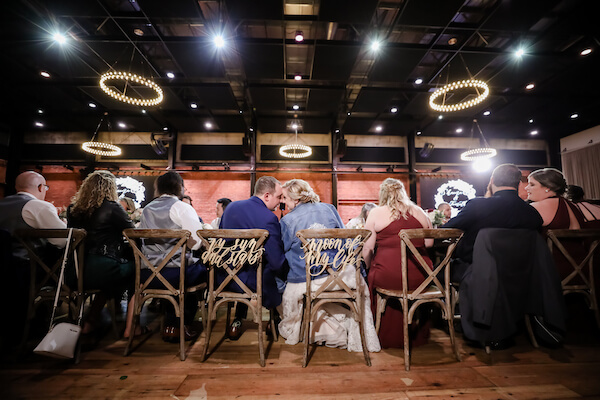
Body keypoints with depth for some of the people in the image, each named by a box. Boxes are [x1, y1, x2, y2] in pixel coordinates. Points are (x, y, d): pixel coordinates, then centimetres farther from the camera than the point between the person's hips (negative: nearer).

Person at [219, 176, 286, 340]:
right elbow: (277, 262, -21)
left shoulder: (231, 207, 2)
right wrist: (286, 275, 0)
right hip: (250, 281, -7)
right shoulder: (269, 218, -21)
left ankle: (238, 321, 40)